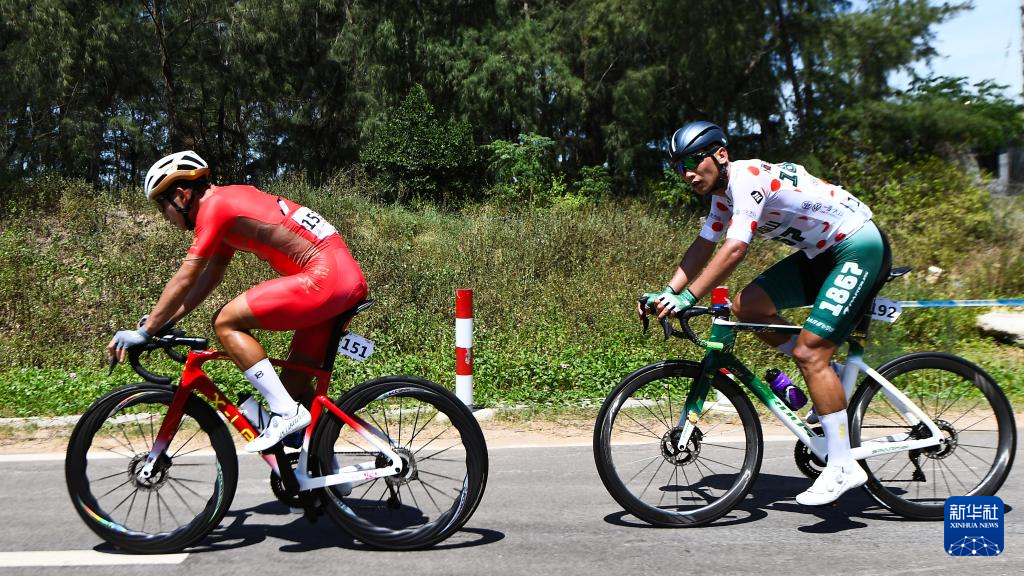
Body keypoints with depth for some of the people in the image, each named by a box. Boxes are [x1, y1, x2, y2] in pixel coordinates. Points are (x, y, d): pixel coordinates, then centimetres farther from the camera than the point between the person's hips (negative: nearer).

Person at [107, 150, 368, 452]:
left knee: (226, 323, -8)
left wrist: (145, 331, -1)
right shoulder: (230, 201, 22)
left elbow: (184, 280, -8)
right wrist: (162, 322, 21)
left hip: (325, 275, -10)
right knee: (294, 382, 16)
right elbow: (209, 278, 25)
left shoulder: (214, 205, -6)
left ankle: (286, 413, -10)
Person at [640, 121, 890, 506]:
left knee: (808, 351, -17)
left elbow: (735, 250, -33)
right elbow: (703, 247, 5)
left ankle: (843, 467, -11)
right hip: (821, 253, 9)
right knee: (746, 306, -2)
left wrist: (688, 298, -34)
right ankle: (828, 378, 11)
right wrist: (666, 294, -6)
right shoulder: (724, 191, 6)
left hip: (860, 247, -9)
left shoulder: (750, 178, -23)